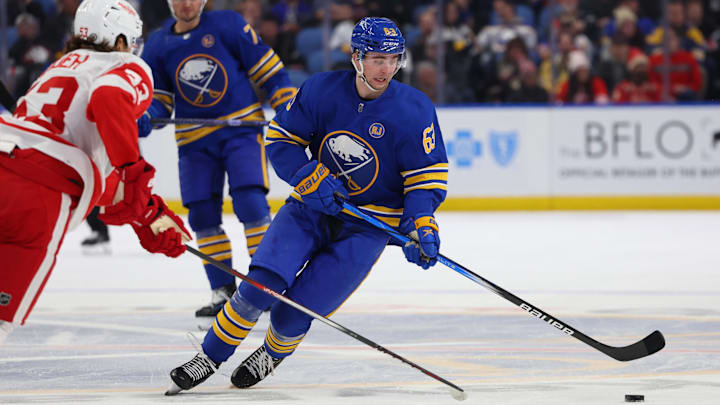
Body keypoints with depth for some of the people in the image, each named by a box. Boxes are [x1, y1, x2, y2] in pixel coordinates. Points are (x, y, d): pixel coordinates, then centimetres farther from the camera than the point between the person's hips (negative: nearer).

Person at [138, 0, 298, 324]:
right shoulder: (157, 46, 3)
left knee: (250, 203, -16)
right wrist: (144, 118, -12)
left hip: (241, 129, -4)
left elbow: (266, 69, -3)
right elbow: (159, 99, 8)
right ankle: (224, 293, 12)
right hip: (195, 141, 4)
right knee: (202, 216, 0)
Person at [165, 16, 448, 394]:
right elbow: (280, 139, -1)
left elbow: (427, 178, -9)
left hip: (368, 226, -2)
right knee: (262, 284, -20)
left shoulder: (414, 110, -14)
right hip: (313, 206, 2)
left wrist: (421, 226, -25)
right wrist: (310, 178, -17)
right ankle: (209, 358, 0)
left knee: (292, 315, -12)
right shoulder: (322, 90, -10)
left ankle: (273, 353, 23)